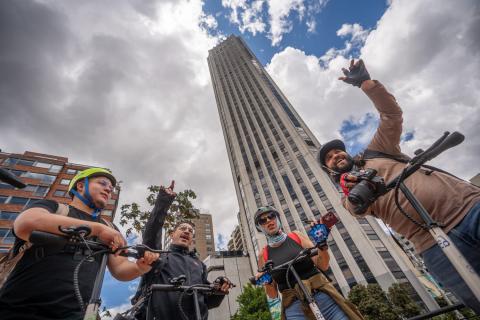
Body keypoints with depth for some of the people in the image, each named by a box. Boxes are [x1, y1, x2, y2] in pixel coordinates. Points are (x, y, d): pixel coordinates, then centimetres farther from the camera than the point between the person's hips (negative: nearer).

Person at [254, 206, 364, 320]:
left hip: (321, 294, 1)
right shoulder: (263, 255, 4)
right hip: (293, 305, -1)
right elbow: (273, 295, 6)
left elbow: (323, 265, 0)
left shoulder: (297, 236, 5)